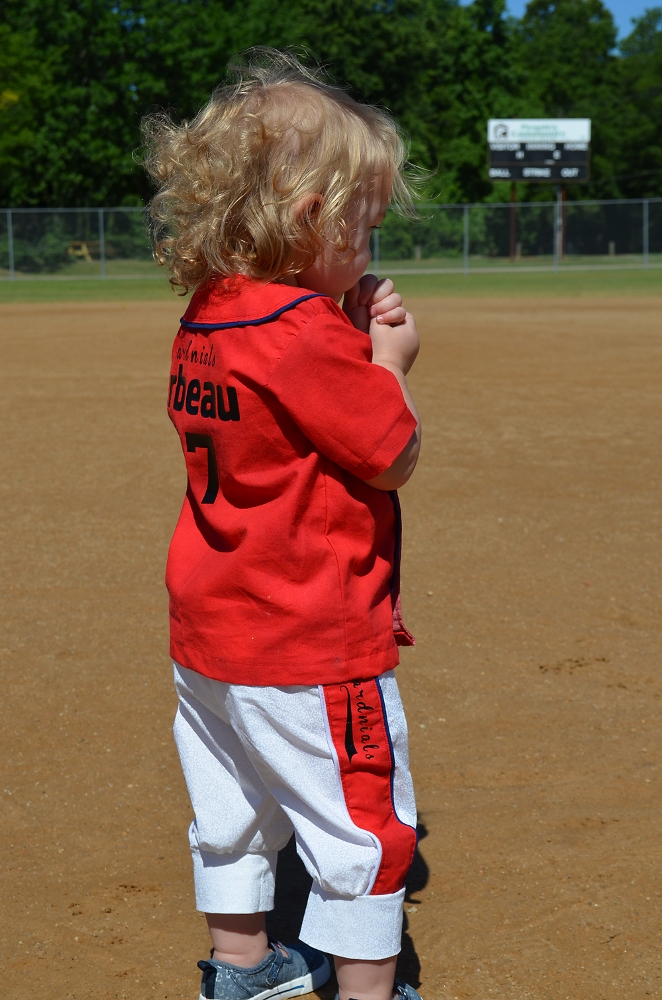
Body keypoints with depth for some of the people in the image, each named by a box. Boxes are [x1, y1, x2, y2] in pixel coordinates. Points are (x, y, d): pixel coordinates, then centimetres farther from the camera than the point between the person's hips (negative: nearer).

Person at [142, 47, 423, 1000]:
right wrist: (389, 358, -2)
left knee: (233, 809, 23)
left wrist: (356, 340, 1)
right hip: (313, 642, -9)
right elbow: (394, 457, -15)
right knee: (364, 824, 5)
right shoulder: (305, 330, -22)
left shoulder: (203, 322, 5)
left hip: (207, 634, 9)